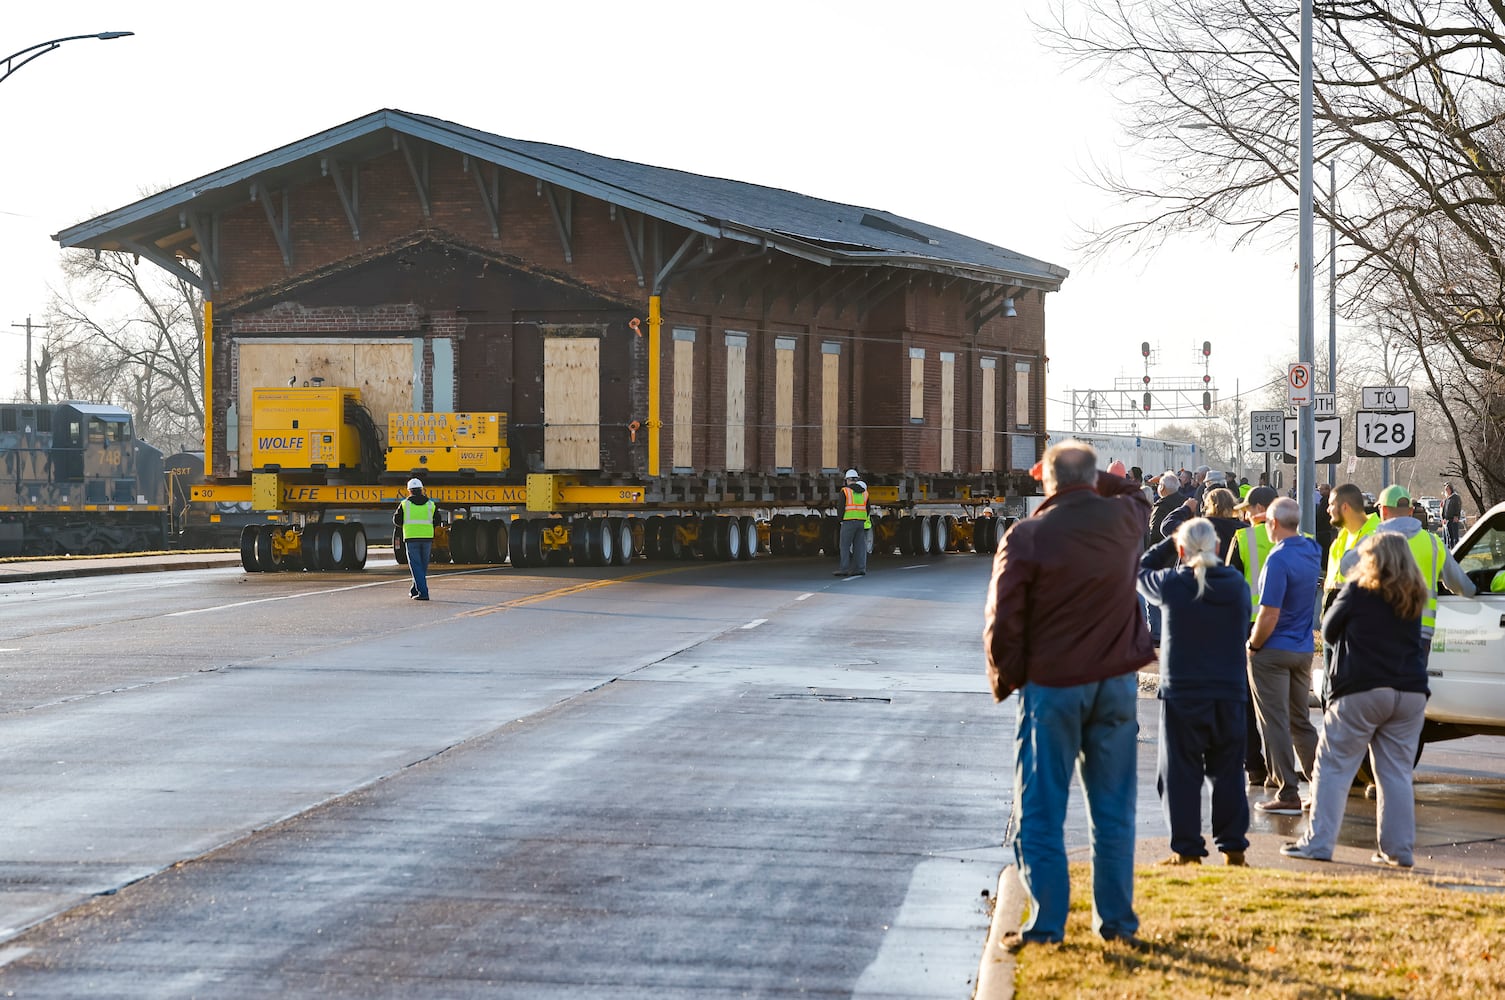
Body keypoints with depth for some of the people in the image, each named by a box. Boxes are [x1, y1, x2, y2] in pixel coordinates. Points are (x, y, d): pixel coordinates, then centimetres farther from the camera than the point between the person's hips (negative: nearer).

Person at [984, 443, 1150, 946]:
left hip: (1051, 686, -3)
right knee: (1113, 809, 12)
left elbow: (1002, 623, -11)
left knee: (1040, 812, 4)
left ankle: (1047, 920, 1)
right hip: (1117, 683, 4)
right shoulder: (1124, 519, -1)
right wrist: (1097, 478, 28)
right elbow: (1137, 497, 27)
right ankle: (1116, 917, 15)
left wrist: (1005, 678, 3)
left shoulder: (1027, 536, -12)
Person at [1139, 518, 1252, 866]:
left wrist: (1170, 544, 15)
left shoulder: (1171, 584, -10)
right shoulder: (1236, 584, -2)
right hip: (1229, 692, 3)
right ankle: (1233, 846, 14)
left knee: (1180, 773, 3)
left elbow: (1141, 571, 9)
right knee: (1228, 772, 12)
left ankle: (1186, 850, 2)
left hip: (1181, 692, -3)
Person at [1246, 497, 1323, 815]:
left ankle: (1288, 794, -1)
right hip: (1303, 651, 8)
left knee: (1276, 723, -1)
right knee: (1300, 721, 16)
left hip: (1274, 651, -8)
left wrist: (1253, 645, -10)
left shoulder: (1279, 559, -21)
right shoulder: (1311, 551, 4)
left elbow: (1270, 614, -24)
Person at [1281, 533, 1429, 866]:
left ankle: (1318, 842, -4)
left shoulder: (1358, 591, -3)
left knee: (1333, 768, 1)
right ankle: (1399, 848, 5)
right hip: (1409, 694, 5)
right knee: (1397, 773, 8)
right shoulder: (1414, 598, 11)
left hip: (1361, 691, -5)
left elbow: (1328, 632, 5)